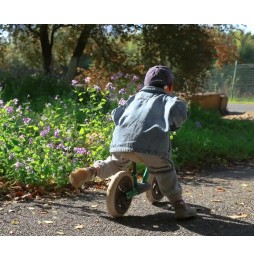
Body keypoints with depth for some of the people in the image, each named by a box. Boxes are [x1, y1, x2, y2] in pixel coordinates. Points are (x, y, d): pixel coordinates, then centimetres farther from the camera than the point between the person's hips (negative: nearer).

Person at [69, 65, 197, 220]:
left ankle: (91, 171, 14)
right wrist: (174, 125, 20)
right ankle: (180, 207, 16)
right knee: (166, 174, 15)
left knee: (117, 163, 32)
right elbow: (178, 109, 3)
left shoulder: (136, 97, 35)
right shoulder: (167, 99, 24)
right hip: (151, 144, -4)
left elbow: (116, 114, 30)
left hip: (121, 141, 4)